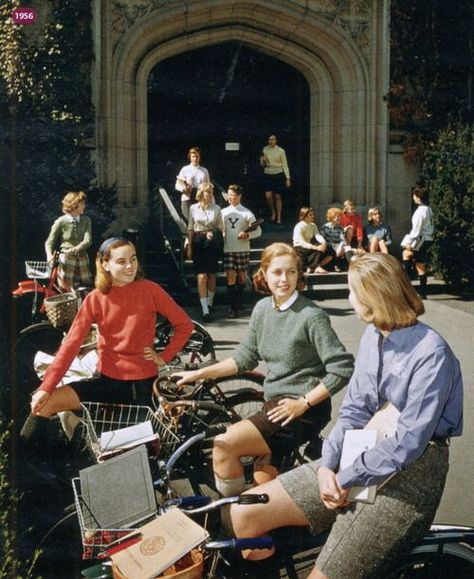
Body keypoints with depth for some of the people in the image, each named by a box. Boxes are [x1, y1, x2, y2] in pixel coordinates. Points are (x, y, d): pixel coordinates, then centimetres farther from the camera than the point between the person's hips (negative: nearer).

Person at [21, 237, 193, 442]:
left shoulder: (149, 290, -9)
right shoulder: (95, 299, -4)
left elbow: (184, 324, -2)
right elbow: (71, 344, -9)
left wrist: (165, 357, -6)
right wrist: (45, 388, -17)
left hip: (143, 382, -1)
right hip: (108, 380, 2)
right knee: (43, 403, -13)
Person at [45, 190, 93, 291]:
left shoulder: (86, 220, 4)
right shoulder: (61, 221, -4)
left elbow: (87, 241, -7)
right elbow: (50, 242, -4)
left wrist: (75, 249, -26)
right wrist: (49, 255, -24)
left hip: (82, 260, 3)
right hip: (66, 260, -3)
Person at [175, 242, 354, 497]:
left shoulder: (312, 316, -16)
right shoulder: (263, 308, 5)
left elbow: (342, 369, -17)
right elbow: (245, 356, 13)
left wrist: (303, 403, -18)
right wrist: (199, 374, 8)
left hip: (303, 410, -7)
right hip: (274, 403, 7)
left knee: (223, 445, -17)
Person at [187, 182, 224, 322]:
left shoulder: (216, 208, 3)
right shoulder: (193, 208, 3)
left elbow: (221, 228, 8)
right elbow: (190, 229, 7)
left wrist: (213, 234, -12)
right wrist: (189, 247, 4)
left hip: (213, 243, 1)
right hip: (198, 242, -1)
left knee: (211, 275, 9)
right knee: (202, 276, -9)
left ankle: (209, 303, 28)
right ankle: (205, 310, -12)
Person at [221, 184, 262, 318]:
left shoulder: (246, 213, 1)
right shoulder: (224, 212, 8)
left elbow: (258, 230, 0)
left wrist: (247, 234, -18)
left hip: (242, 249, -1)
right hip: (227, 249, 1)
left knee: (242, 276, 9)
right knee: (230, 277, -5)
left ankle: (239, 301, 28)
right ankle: (233, 306, -2)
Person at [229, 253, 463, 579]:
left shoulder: (430, 354, -19)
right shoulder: (373, 335, 5)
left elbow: (408, 443, -22)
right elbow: (354, 410, 6)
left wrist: (346, 479, -16)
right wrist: (327, 464, -8)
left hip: (406, 480, -7)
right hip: (360, 455, 7)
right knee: (245, 514, -2)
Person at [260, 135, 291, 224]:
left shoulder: (281, 151, -4)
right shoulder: (265, 150, 5)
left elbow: (285, 165, -2)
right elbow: (262, 164, 13)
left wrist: (288, 178, -7)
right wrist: (263, 161, -11)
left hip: (278, 174, -2)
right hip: (267, 174, 2)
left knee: (277, 197, 2)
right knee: (268, 196, -10)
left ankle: (279, 217, 13)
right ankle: (273, 212, 17)